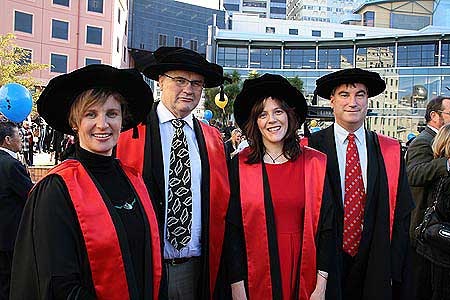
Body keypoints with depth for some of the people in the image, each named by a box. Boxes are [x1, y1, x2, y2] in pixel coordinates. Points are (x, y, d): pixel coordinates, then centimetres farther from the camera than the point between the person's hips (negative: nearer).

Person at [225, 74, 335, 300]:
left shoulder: (316, 164, -1)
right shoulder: (239, 166, -4)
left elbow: (326, 226, 0)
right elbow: (232, 231, -4)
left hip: (303, 273, 1)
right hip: (257, 277, -1)